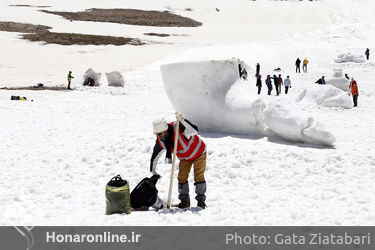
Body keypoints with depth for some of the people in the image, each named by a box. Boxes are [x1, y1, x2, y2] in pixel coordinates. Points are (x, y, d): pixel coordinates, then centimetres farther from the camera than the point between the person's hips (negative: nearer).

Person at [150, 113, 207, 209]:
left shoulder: (178, 127, -37)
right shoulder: (160, 140, -18)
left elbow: (194, 131, -50)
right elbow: (155, 155, 0)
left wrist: (182, 120, -59)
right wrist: (152, 169, 9)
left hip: (198, 152, -5)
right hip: (184, 157, 5)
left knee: (199, 177, -5)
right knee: (182, 177, -2)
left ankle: (201, 200, 9)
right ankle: (185, 200, 11)